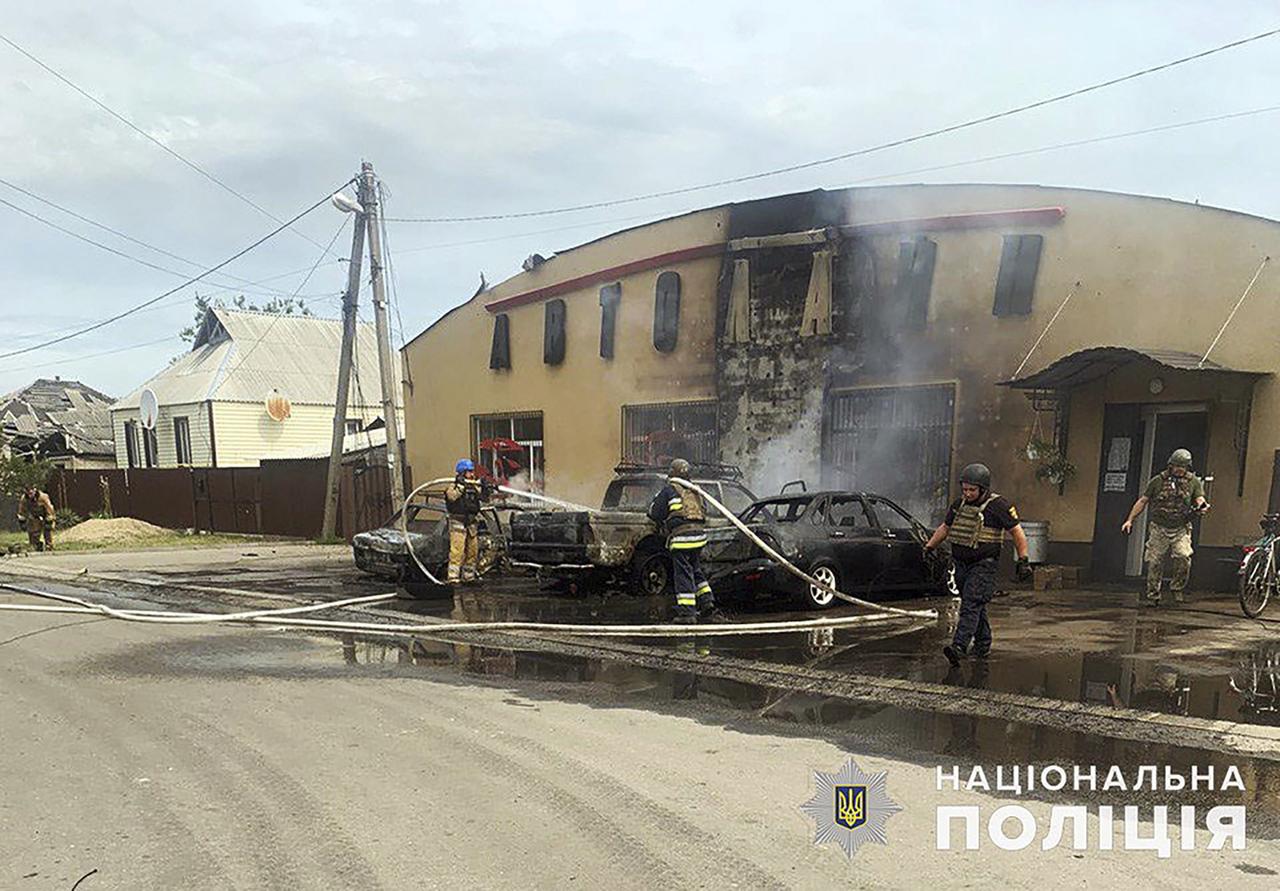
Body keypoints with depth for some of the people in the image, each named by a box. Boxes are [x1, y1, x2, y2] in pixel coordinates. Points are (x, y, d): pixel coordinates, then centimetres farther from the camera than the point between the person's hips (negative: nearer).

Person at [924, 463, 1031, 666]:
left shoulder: (998, 505, -9)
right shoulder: (959, 504, 9)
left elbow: (1017, 532, -5)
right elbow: (944, 528, 22)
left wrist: (1023, 561, -9)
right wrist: (928, 548, 15)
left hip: (984, 565, -6)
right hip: (961, 564, 6)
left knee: (971, 605, -16)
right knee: (976, 606, 15)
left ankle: (959, 646, -26)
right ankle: (982, 645, 28)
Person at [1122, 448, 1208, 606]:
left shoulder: (1194, 482, 4)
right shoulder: (1158, 481, 2)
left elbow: (1199, 499, -3)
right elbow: (1142, 501, 6)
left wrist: (1201, 505, -29)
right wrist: (1130, 520, 2)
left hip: (1181, 529, 0)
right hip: (1158, 528, 0)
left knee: (1183, 557, -21)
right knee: (1154, 563, 1)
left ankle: (1177, 588, 2)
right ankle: (1152, 595, 13)